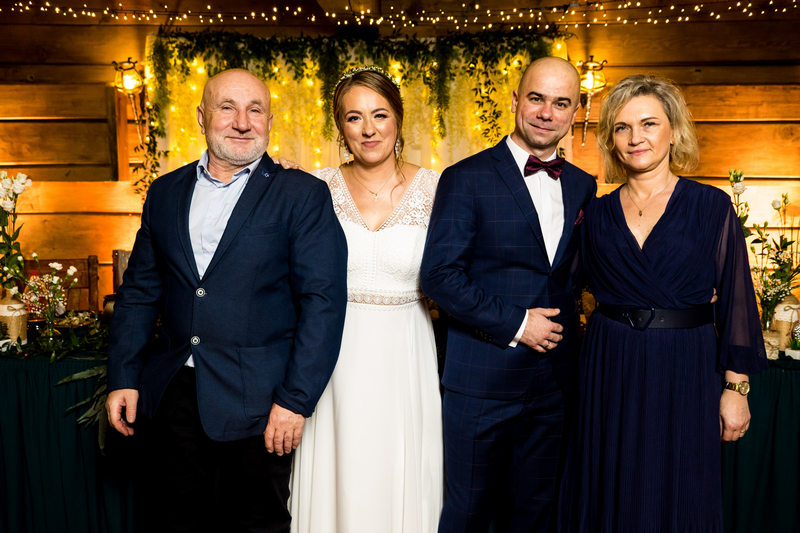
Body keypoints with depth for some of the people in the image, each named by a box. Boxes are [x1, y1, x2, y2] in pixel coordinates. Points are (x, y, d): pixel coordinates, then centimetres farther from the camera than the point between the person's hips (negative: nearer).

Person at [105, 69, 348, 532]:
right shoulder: (166, 192, 8)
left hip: (257, 405, -4)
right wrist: (124, 377, 6)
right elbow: (140, 290, 12)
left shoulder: (303, 195, -6)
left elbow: (324, 301, -11)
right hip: (172, 395, 4)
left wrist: (296, 399, -15)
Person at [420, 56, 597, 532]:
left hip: (555, 380, 5)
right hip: (482, 379, -4)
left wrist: (566, 326, 1)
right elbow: (439, 275, -14)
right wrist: (515, 324, -15)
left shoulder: (583, 186, 10)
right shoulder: (466, 179, -7)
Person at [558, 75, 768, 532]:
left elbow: (735, 301, -3)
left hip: (684, 374, -2)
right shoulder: (599, 213, 4)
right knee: (611, 495, 12)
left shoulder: (712, 206, -2)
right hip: (609, 373, 2)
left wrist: (736, 388, -6)